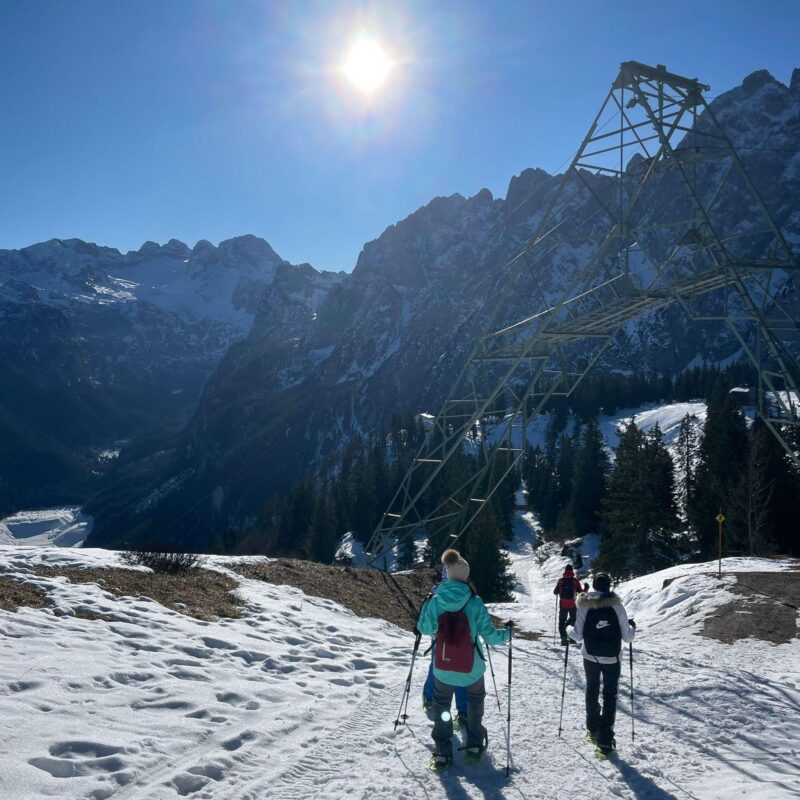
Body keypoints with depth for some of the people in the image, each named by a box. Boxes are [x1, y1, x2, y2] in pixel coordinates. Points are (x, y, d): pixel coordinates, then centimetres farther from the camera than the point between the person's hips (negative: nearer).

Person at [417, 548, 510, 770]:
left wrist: (426, 604, 18)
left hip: (442, 667, 1)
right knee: (475, 701, 26)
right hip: (471, 667, -1)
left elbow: (425, 629, 3)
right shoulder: (474, 602, -17)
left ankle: (442, 752, 14)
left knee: (442, 704, 19)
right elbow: (489, 635, -13)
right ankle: (475, 744, 31)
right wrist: (506, 633, 8)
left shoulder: (436, 600, -11)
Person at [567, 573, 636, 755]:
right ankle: (605, 739, 0)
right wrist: (632, 627, 14)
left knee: (592, 691, 22)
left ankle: (593, 729, 34)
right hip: (612, 658, -1)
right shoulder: (616, 605, -11)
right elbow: (627, 637, -7)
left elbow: (578, 636, -9)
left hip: (590, 656, 1)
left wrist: (569, 629, 12)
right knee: (609, 696, 8)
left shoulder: (584, 605, -10)